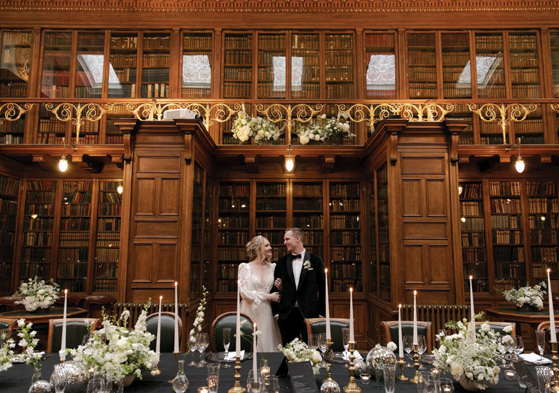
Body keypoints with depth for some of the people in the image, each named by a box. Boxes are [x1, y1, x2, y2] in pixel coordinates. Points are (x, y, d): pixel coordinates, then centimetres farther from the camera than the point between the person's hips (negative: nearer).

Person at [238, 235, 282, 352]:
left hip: (267, 313, 3)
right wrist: (268, 296, -10)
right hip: (251, 313, -3)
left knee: (268, 343, 3)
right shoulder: (245, 267, -3)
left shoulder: (272, 267, 8)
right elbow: (244, 293, -10)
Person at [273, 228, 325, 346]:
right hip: (287, 314, 2)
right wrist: (278, 287, -7)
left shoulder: (315, 260, 0)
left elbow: (322, 288, 2)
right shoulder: (281, 262, 7)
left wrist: (322, 313, 0)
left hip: (310, 313, -2)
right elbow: (275, 288, 16)